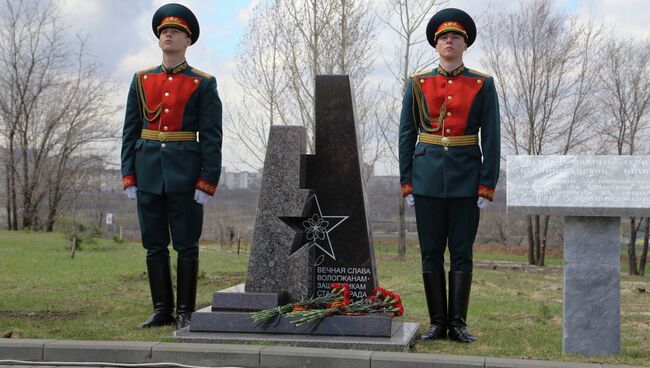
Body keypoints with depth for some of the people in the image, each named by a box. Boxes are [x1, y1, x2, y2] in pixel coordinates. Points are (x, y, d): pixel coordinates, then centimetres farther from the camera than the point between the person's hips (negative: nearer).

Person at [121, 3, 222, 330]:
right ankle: (161, 310, 17)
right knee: (154, 245, 7)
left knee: (186, 245, 0)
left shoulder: (203, 85, 1)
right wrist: (128, 176, 2)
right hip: (148, 172, 4)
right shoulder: (142, 80, 11)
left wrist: (207, 182, -11)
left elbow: (211, 137, -3)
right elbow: (130, 131, 10)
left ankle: (185, 313, 9)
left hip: (185, 174, -3)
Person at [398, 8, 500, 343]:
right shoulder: (418, 84, 6)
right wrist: (406, 183, 1)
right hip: (427, 177, 1)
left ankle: (457, 323, 10)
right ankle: (437, 322, 12)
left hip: (465, 178, -1)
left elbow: (491, 138, 0)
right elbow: (406, 135, 6)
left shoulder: (483, 85, 2)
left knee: (462, 252, 2)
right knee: (431, 252, 4)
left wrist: (487, 186, -6)